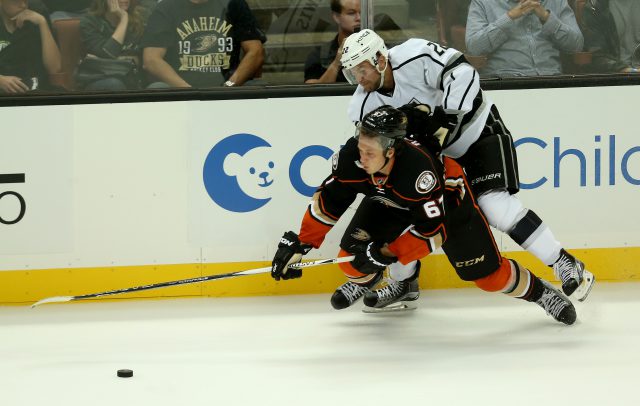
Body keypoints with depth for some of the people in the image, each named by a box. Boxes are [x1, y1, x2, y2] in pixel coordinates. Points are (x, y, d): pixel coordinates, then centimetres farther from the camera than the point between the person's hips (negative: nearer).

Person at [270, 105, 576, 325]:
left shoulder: (418, 168, -45)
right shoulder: (353, 157, -31)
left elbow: (433, 228, -39)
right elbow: (328, 202, -16)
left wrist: (388, 254, -42)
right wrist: (299, 244, -19)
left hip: (445, 200, -5)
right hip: (390, 202, 5)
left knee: (488, 274, -7)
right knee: (354, 258, -13)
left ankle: (539, 292, 20)